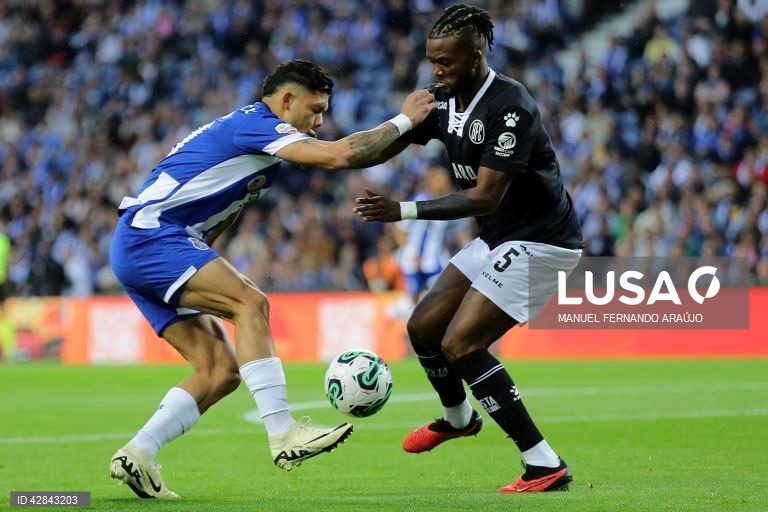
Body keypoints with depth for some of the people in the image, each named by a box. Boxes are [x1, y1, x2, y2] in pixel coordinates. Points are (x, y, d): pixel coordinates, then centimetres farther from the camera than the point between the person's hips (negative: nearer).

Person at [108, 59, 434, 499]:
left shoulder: (251, 134, 22)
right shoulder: (255, 123, -10)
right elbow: (339, 155, -21)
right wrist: (403, 122, -11)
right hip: (150, 235, -10)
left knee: (221, 371, 1)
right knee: (250, 303, -24)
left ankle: (136, 455, -1)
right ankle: (283, 435, -30)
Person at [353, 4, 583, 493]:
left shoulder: (509, 107, -25)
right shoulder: (444, 100, 1)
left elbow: (485, 197, -27)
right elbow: (383, 147, 6)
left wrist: (404, 211, -30)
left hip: (539, 241, -9)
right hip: (498, 239, 9)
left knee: (460, 343, -17)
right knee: (424, 327, 12)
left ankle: (545, 465, -16)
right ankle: (457, 417, 42)